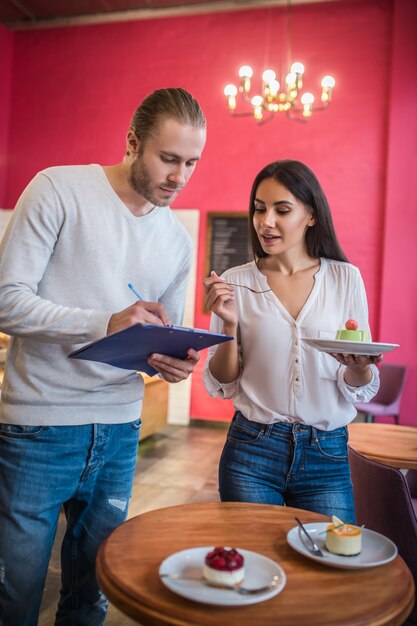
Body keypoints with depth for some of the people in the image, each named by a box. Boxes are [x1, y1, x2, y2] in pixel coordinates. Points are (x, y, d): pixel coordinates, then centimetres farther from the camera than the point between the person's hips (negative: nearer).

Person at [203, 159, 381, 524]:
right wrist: (229, 325, -16)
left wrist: (359, 368, -21)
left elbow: (362, 390, 2)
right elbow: (222, 386, -1)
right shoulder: (236, 283, -3)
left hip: (327, 456, 1)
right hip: (252, 451, 0)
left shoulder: (345, 278, -2)